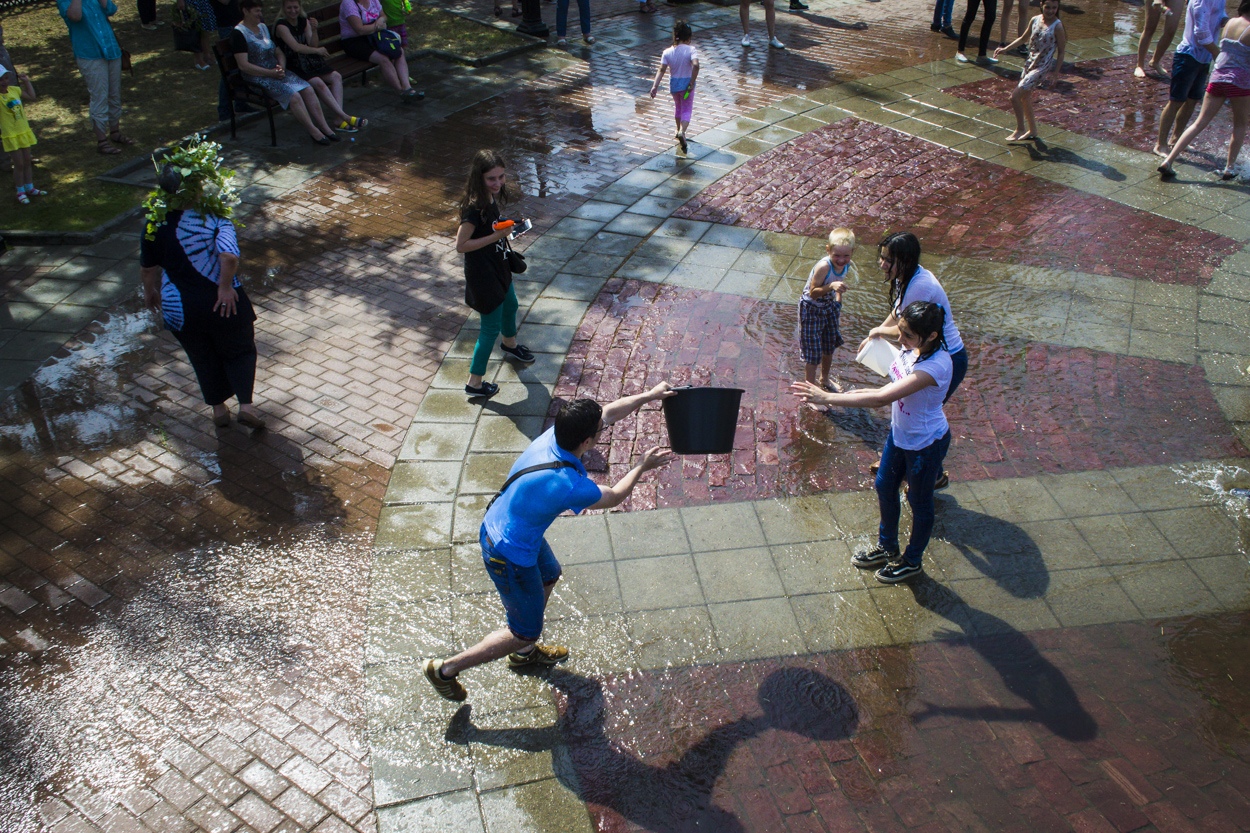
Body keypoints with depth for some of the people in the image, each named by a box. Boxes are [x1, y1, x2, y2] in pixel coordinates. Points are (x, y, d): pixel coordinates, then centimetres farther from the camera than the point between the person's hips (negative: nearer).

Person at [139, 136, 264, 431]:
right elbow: (229, 255, -36)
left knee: (203, 357, 22)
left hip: (179, 309, 3)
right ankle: (246, 404, 7)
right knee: (240, 350, 18)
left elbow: (148, 267, 4)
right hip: (222, 303, -3)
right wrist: (226, 286, -21)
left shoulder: (156, 222, -7)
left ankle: (218, 409, 32)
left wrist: (150, 291, 22)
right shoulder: (214, 217, -18)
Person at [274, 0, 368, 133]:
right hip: (293, 66, -7)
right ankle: (345, 117, -29)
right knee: (318, 83, -29)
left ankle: (340, 119, -26)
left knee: (336, 77, -14)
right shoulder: (281, 26, -10)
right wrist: (318, 51, -10)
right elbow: (296, 47, -19)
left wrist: (314, 31, -17)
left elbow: (313, 45, 0)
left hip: (309, 61, 7)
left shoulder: (304, 22, 9)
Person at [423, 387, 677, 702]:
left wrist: (649, 395, 8)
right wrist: (642, 466, 0)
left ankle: (525, 652, 53)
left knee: (549, 576, 33)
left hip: (496, 526, 9)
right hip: (509, 557, -9)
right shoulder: (569, 485, -37)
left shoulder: (556, 433, -17)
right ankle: (446, 669, 23)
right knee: (526, 631, 13)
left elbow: (610, 411, 1)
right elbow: (613, 497, -13)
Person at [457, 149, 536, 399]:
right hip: (482, 274, -9)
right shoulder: (474, 207, -31)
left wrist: (506, 228, 1)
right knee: (491, 327, 2)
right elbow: (461, 245, -29)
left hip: (498, 267, 9)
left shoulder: (492, 198, -3)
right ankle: (475, 383, 15)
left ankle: (510, 345, 63)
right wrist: (495, 236, -28)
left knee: (510, 306, 32)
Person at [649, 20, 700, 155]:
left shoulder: (667, 52, -6)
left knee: (678, 106, 27)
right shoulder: (691, 50, -15)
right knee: (686, 110, 2)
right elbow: (695, 65, -29)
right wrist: (692, 82, -21)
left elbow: (661, 70, -12)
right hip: (686, 84, -3)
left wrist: (655, 86, -13)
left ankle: (679, 130, 44)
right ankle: (682, 132, -25)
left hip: (673, 84, 4)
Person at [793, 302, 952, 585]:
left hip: (925, 444, -8)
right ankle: (887, 548, 47)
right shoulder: (914, 349, -12)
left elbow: (881, 398, -43)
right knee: (884, 487, 22)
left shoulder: (935, 366, -37)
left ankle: (913, 561, 41)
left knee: (919, 502, 15)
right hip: (900, 433, 8)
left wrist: (827, 398, -43)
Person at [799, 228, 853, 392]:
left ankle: (825, 379, 47)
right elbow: (813, 293, -30)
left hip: (829, 306, 7)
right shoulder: (823, 267, -34)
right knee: (813, 350, 1)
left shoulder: (846, 266, -11)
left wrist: (838, 304, 9)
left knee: (830, 346, 23)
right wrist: (830, 287, -44)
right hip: (812, 309, -7)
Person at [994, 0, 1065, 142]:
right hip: (1030, 64, 7)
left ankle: (1020, 129, 6)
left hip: (1042, 68, -7)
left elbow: (1061, 52, -10)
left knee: (1015, 96, -12)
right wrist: (1005, 49, 11)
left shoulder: (1057, 26, -15)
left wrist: (1055, 73, -13)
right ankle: (1032, 130, 35)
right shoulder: (1035, 20, 1)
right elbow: (1023, 38, 18)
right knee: (1024, 97, 18)